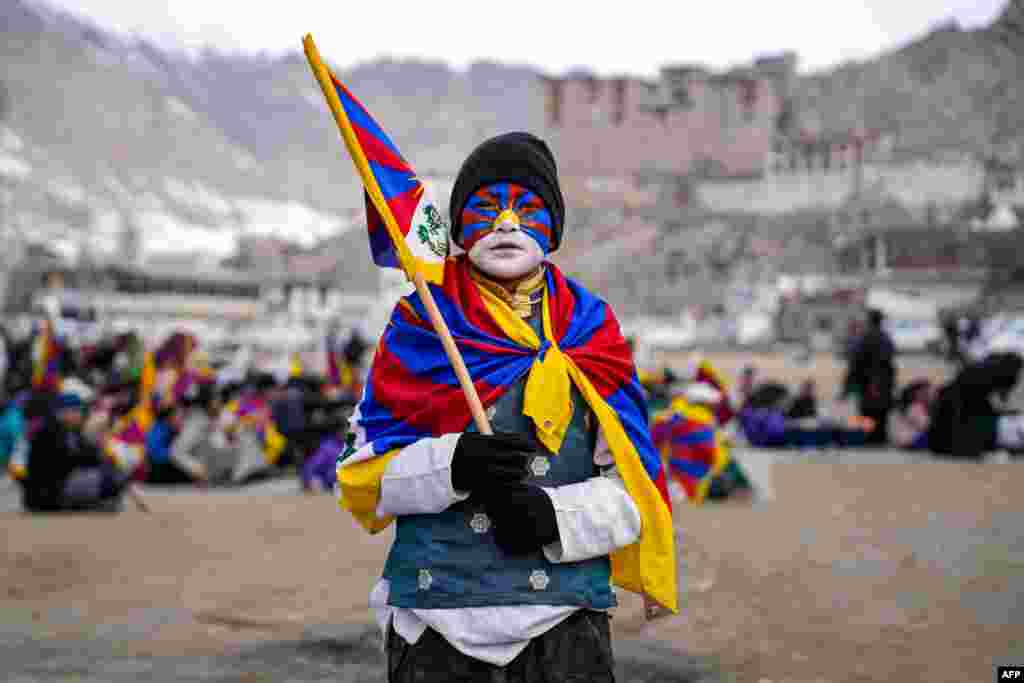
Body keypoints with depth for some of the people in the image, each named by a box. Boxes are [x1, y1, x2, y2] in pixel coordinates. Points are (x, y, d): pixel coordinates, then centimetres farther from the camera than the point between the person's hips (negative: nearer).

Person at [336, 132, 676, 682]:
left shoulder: (590, 330, 8)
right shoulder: (421, 324, 4)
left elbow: (634, 488, 4)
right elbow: (363, 473, 2)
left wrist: (558, 516, -15)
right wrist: (452, 465, -17)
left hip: (565, 621, 1)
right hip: (436, 621, -1)